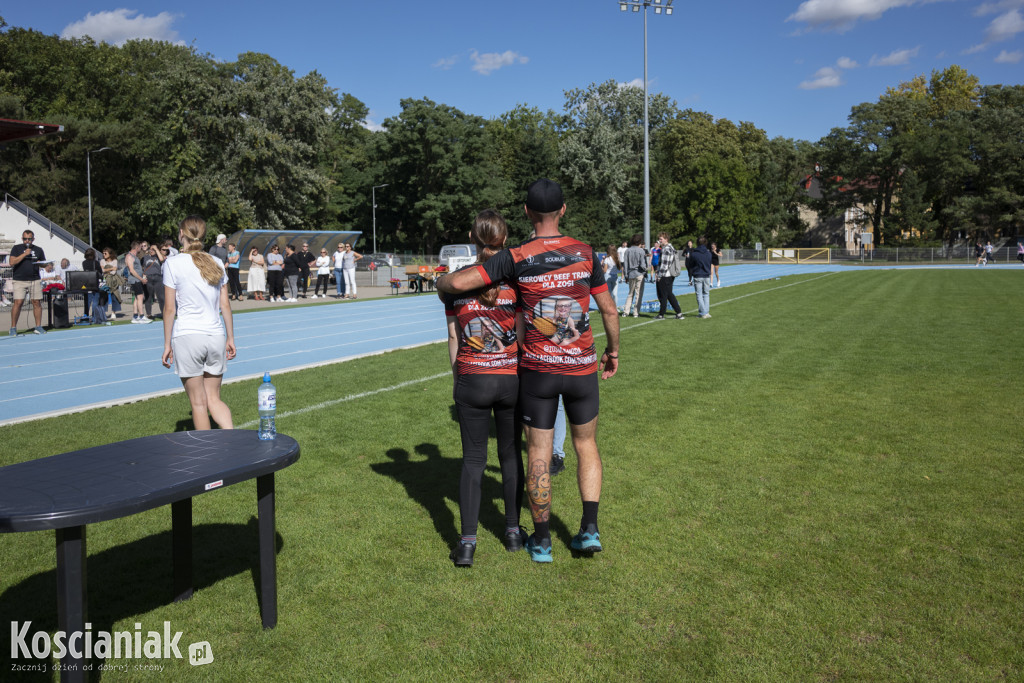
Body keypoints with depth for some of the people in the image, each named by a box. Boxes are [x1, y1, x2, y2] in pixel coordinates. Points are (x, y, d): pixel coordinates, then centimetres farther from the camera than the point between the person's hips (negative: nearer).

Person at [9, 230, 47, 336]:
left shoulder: (38, 250, 13)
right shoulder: (16, 248, 6)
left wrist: (40, 263, -4)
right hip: (20, 280, -2)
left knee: (37, 302, 0)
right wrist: (24, 254, -12)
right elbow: (11, 262, -6)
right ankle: (13, 328, -2)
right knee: (18, 303, -10)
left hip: (35, 280, 3)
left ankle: (38, 326, 7)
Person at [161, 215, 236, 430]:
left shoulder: (173, 263, -5)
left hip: (187, 337, -4)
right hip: (216, 337, 4)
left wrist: (167, 344, 1)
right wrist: (230, 338, 16)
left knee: (199, 402, 6)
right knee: (214, 399, 12)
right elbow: (225, 305, 8)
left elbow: (170, 309, -5)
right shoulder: (216, 263, 7)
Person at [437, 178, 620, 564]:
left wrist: (441, 285, 9)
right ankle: (590, 530, 17)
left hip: (537, 371, -2)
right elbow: (609, 309, 5)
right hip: (582, 368, 2)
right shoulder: (585, 253, -1)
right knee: (586, 445, 19)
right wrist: (613, 350, 21)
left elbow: (456, 283, -15)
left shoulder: (515, 259, -9)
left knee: (539, 455, 9)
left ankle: (541, 542, 19)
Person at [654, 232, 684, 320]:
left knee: (663, 295, 0)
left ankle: (661, 315, 8)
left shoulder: (666, 249, -16)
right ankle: (679, 313, 13)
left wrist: (660, 275, -16)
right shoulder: (671, 248, 16)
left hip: (664, 276, -10)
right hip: (671, 275, 10)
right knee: (669, 294, 15)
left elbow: (665, 264, -20)